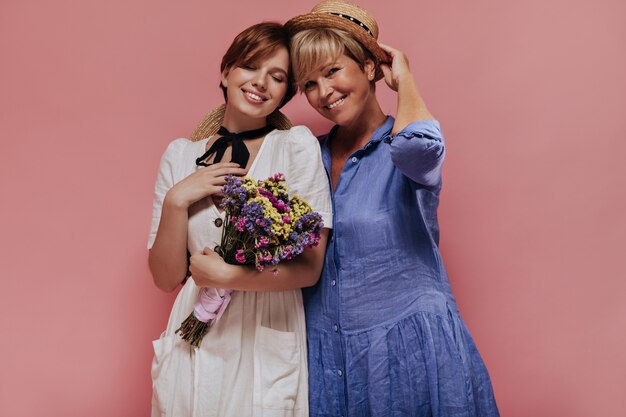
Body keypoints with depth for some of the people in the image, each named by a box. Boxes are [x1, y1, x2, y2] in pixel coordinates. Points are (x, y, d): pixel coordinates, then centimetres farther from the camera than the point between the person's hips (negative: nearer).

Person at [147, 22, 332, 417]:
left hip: (268, 347, -2)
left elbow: (309, 268, -11)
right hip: (194, 344, 3)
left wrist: (225, 275, -15)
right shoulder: (180, 154, 1)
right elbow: (166, 277, -1)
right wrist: (176, 201, -13)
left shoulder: (297, 145, -8)